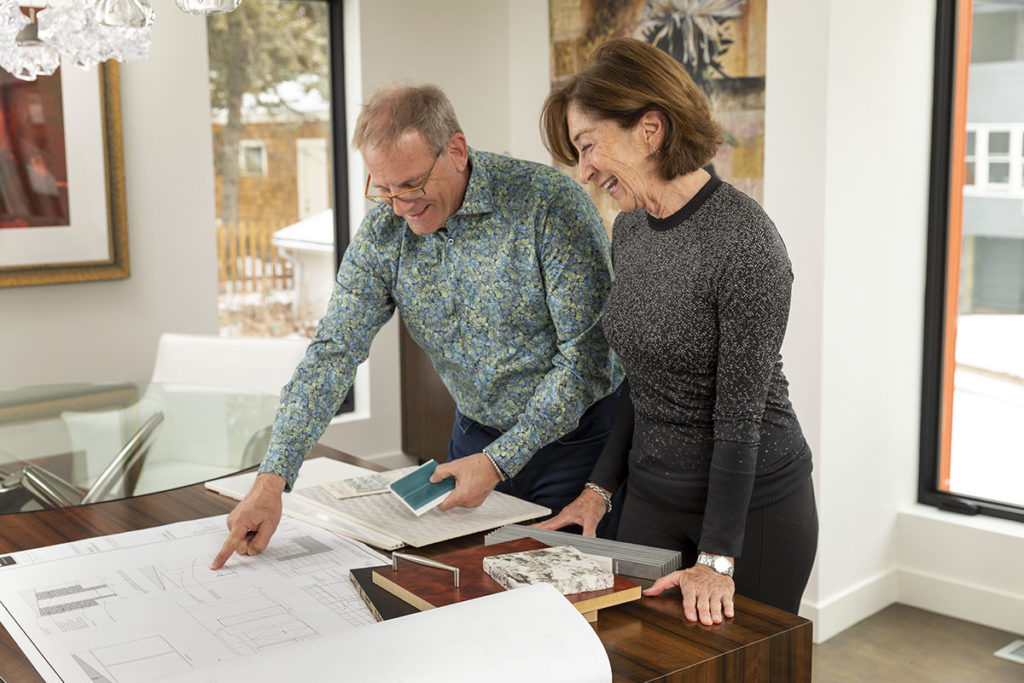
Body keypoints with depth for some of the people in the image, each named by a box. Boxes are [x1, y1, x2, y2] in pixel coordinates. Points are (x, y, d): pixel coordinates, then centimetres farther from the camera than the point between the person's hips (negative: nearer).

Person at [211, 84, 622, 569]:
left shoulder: (551, 202, -23)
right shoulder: (382, 233, -8)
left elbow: (587, 350, -22)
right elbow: (333, 352, -12)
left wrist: (500, 461, -22)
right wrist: (271, 481, -22)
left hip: (577, 435, -4)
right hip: (476, 436, 4)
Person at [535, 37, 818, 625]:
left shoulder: (744, 239, -21)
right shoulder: (629, 229, 3)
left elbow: (740, 412, -22)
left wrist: (717, 558, -21)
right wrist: (600, 486, 7)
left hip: (755, 505, -6)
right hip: (654, 497, 7)